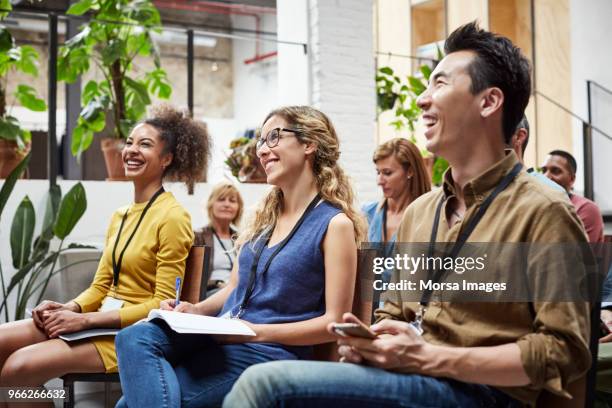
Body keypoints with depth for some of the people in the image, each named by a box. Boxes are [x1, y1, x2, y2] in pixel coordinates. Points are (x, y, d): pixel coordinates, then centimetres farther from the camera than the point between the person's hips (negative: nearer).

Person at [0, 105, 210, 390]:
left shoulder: (172, 217, -12)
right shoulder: (119, 216, 14)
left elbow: (163, 304, -14)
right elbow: (101, 286, 16)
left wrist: (85, 319, -16)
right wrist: (67, 309, -6)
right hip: (105, 319, 8)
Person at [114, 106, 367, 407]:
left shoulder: (335, 223, -8)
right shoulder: (265, 214, 15)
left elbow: (335, 321, -11)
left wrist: (257, 331, -17)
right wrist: (198, 310, -1)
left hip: (270, 352, -7)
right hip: (220, 335, 7)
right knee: (135, 338, -22)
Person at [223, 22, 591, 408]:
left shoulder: (542, 212, -8)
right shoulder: (417, 212, 14)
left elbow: (564, 351, -13)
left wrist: (430, 357, -18)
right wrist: (369, 339, -2)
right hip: (402, 375, 7)